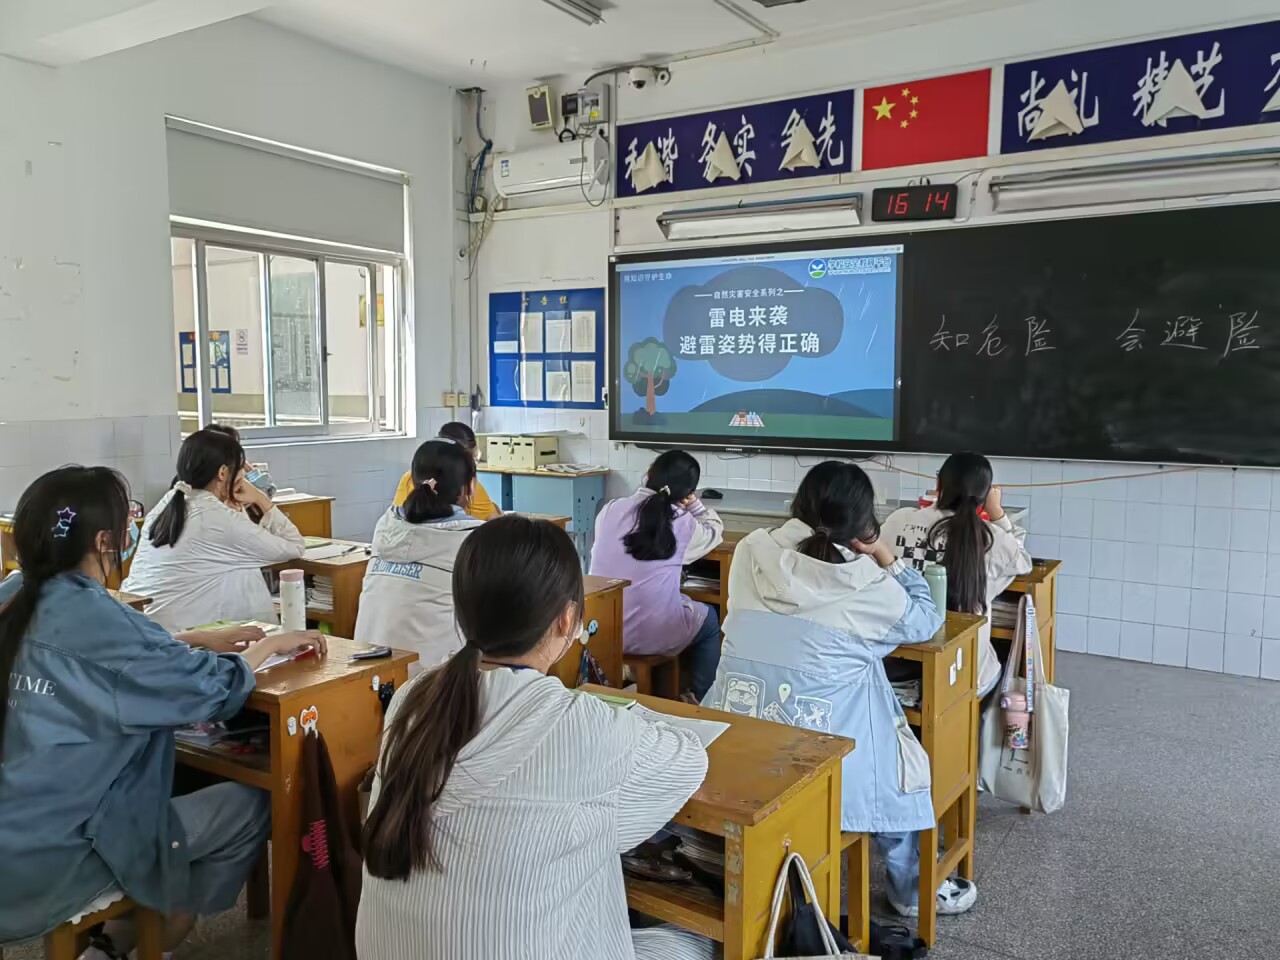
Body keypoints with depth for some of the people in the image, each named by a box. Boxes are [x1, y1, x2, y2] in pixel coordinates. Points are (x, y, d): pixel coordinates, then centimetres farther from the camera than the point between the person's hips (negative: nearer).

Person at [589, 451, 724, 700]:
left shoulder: (610, 510, -1)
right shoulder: (683, 524, -9)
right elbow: (715, 530, 13)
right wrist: (694, 503, 19)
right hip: (652, 635, -4)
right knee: (709, 618, 27)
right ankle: (701, 699, 34)